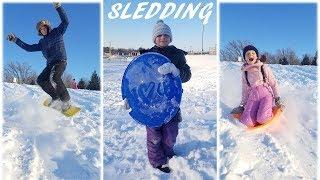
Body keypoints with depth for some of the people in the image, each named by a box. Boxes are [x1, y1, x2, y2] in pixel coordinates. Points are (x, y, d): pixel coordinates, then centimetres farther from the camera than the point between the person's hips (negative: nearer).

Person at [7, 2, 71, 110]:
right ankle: (56, 98, 0)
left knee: (55, 77, -33)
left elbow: (65, 22, -6)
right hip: (50, 64, 7)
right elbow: (29, 48, 27)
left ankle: (66, 100, -23)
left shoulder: (57, 32, 7)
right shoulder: (42, 42, 22)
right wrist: (16, 40, 25)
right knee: (41, 80, -11)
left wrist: (58, 7, -14)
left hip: (61, 61, -7)